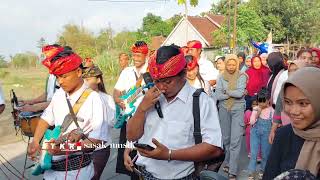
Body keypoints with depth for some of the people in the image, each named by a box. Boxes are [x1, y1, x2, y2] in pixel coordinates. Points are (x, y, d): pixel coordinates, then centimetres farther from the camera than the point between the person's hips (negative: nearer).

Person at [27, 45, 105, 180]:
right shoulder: (59, 94, 3)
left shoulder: (92, 98, -16)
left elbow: (97, 139, -19)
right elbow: (46, 118, 13)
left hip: (76, 169, -5)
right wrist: (35, 141, -3)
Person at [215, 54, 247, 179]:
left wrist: (226, 91, -5)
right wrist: (234, 93, -11)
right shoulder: (221, 78, 3)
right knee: (226, 138, 13)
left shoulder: (241, 76, -2)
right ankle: (228, 162, 32)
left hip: (238, 110, -3)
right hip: (224, 110, 3)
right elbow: (218, 95, -6)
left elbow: (240, 93, -15)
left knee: (235, 141, -6)